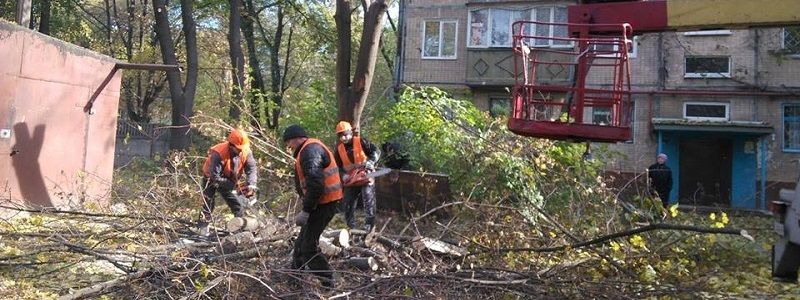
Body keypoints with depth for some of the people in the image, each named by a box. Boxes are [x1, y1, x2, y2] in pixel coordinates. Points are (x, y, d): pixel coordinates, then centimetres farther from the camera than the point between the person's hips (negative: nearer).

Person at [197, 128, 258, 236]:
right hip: (212, 179, -5)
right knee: (208, 204, -8)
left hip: (229, 180, 5)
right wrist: (232, 186, -39)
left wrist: (251, 185, -40)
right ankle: (202, 228, 0)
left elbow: (251, 169, -24)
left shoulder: (246, 152, -23)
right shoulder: (218, 154, -39)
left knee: (237, 204, 5)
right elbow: (215, 177, -38)